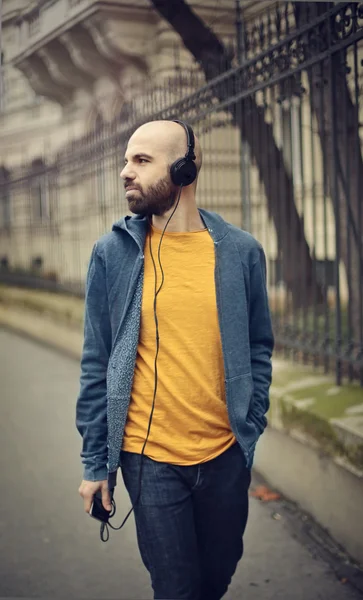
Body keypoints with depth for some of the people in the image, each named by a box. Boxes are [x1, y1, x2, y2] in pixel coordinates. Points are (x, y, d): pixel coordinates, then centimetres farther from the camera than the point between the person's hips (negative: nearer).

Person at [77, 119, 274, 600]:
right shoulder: (113, 253, -5)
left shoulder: (241, 252, -3)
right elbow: (97, 364, -2)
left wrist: (249, 431, 1)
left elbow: (258, 349, 6)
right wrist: (96, 461, -1)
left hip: (225, 456, 2)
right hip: (149, 458, -1)